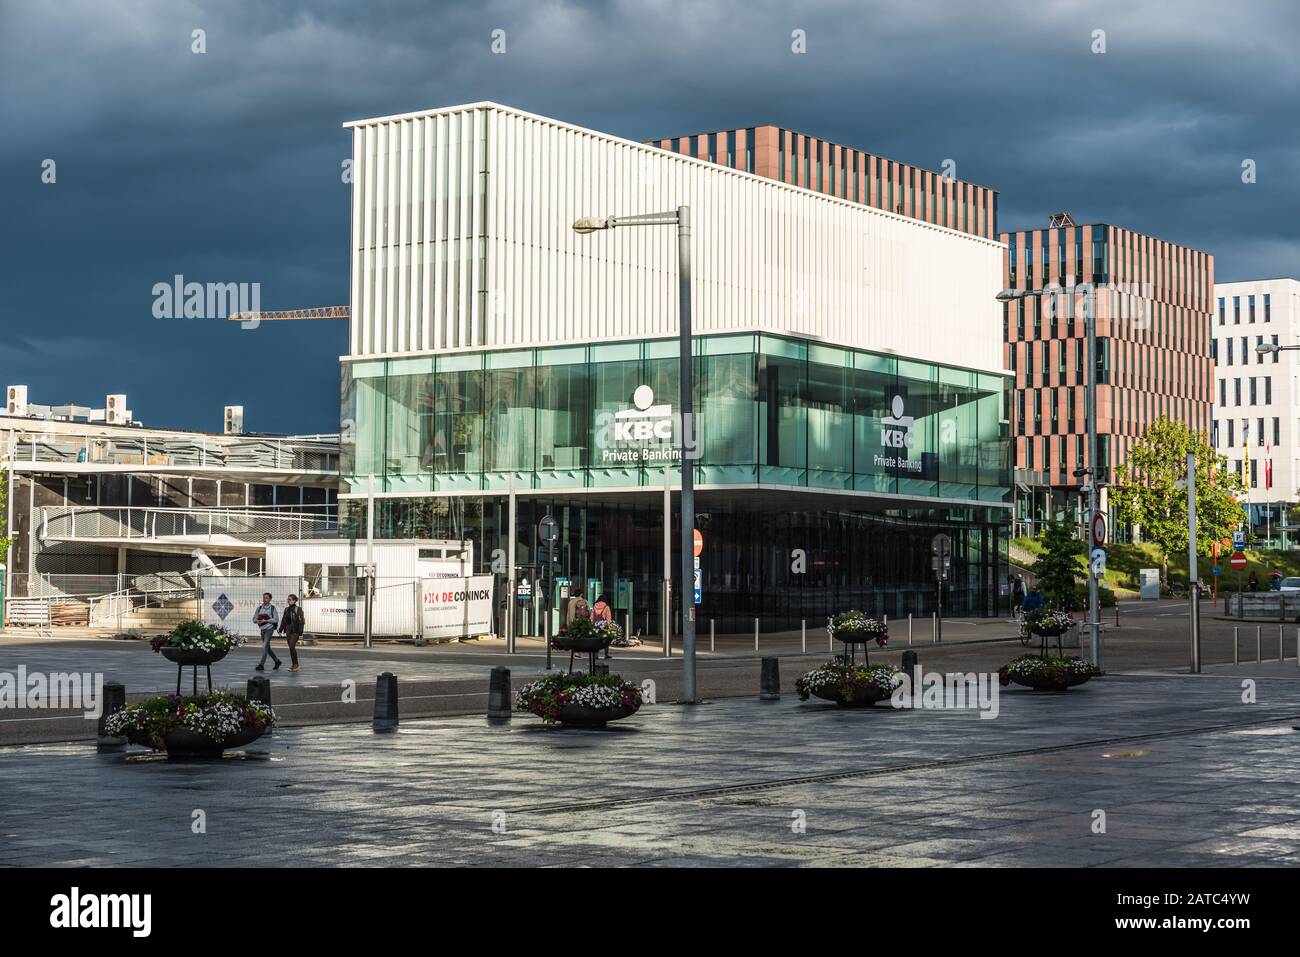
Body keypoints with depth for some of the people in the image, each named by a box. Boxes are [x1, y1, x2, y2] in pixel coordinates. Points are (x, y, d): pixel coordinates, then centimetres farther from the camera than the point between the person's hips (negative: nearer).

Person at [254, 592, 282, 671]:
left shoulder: (272, 608, -6)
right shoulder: (259, 608, 7)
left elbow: (276, 619, -10)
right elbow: (254, 619, 9)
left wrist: (265, 621, -18)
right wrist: (257, 621, -15)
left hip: (269, 629, -6)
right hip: (262, 629, 6)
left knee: (265, 647, -15)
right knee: (267, 648, 12)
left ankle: (261, 665, -16)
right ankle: (277, 661, 27)